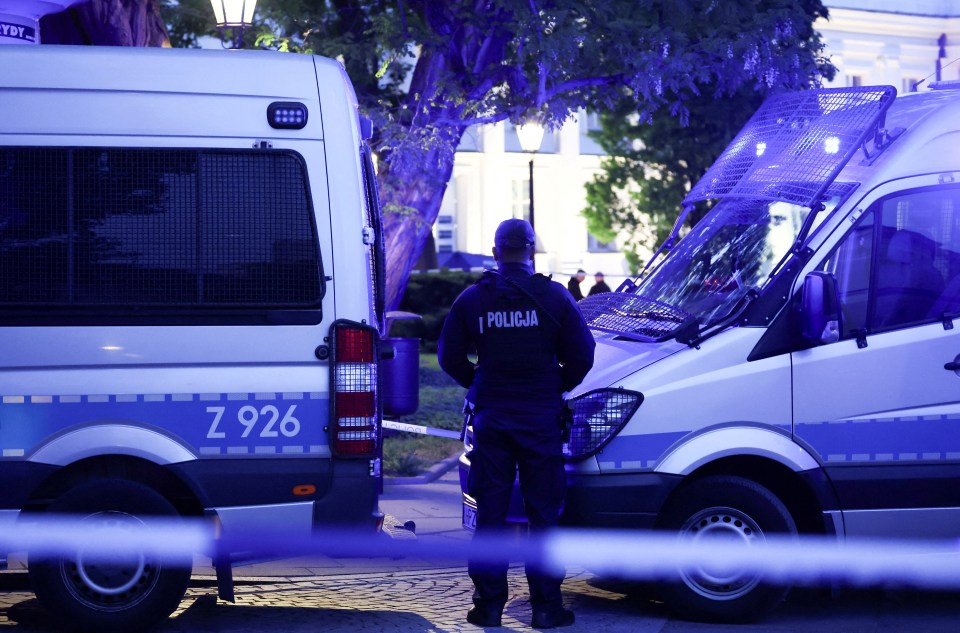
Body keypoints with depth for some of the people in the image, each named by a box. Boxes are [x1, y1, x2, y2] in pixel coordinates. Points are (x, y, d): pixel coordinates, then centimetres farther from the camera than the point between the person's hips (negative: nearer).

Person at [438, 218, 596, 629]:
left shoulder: (472, 299, 1)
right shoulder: (554, 297, -4)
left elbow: (450, 357, 4)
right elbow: (582, 356, -5)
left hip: (491, 418, 1)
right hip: (540, 418, -1)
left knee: (490, 514, 8)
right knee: (543, 513, 4)